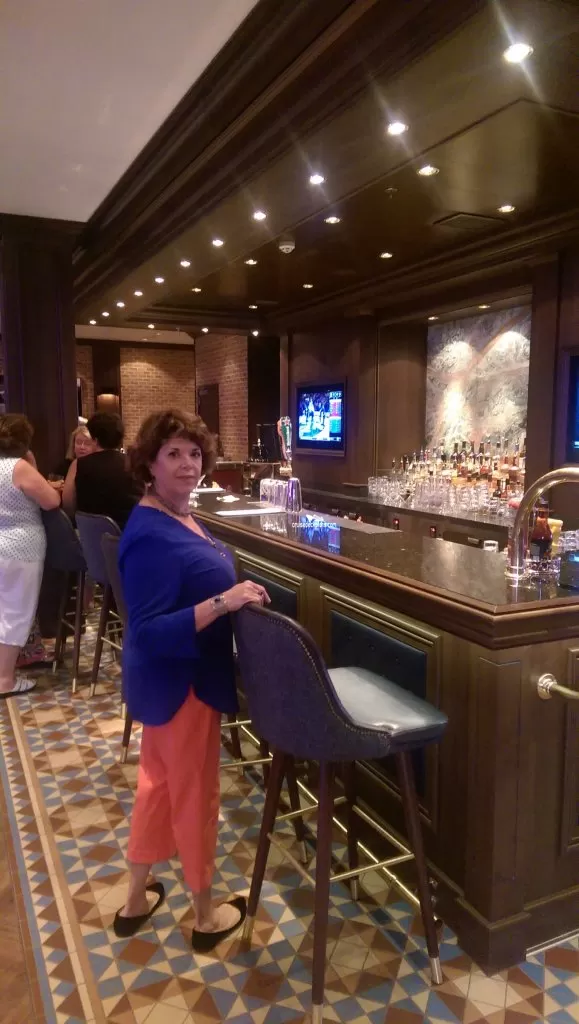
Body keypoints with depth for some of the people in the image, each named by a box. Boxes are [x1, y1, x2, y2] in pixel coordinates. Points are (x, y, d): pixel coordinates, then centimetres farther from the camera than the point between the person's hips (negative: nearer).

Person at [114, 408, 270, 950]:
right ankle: (206, 915, 32)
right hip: (180, 683, -10)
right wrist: (223, 602, -35)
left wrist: (231, 595, 13)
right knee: (195, 794, 9)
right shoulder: (152, 537, -27)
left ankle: (136, 899, 42)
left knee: (159, 781, 22)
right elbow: (149, 631, -31)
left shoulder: (177, 516, 4)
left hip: (174, 679, 10)